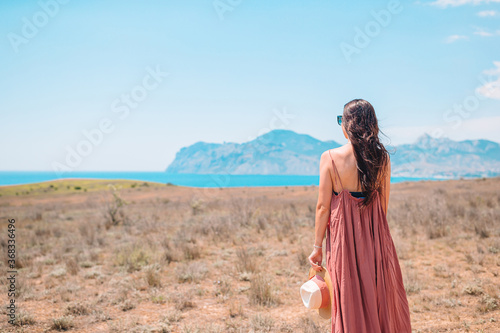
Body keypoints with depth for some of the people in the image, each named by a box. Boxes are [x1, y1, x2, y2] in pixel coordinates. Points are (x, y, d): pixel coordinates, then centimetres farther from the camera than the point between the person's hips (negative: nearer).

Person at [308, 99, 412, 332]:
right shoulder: (382, 158, -4)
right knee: (383, 300, 17)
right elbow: (384, 205, 2)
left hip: (343, 238, -2)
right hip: (375, 239, 2)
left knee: (350, 306, 11)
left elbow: (323, 206, -9)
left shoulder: (330, 158, -11)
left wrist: (317, 246, 0)